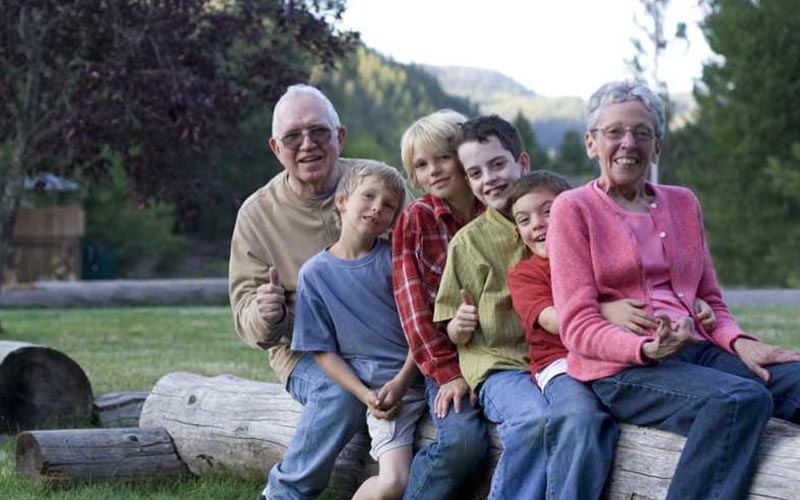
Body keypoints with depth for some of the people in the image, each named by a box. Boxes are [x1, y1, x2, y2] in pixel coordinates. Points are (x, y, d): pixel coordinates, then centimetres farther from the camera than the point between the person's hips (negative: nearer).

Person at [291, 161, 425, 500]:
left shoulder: (395, 258, 5)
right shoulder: (314, 274, 2)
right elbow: (323, 351, 3)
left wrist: (403, 380, -12)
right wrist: (366, 396, -10)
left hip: (421, 371, 3)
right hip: (377, 387, -3)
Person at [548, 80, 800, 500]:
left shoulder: (683, 203, 20)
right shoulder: (573, 209, 3)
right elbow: (579, 327, -4)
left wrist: (739, 342, -2)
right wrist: (648, 348, -22)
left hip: (697, 349, 6)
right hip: (620, 368, -6)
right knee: (742, 399, -33)